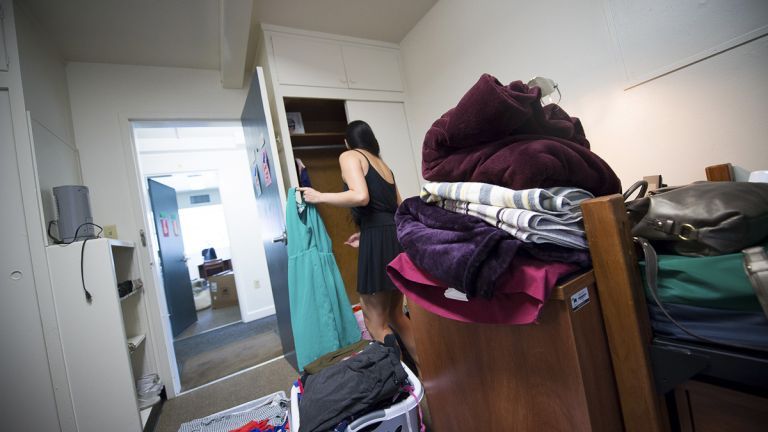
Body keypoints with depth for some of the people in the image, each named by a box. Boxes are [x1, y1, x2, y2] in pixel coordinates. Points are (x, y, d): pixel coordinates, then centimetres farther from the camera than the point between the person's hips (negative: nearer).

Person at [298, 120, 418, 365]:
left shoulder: (349, 156, 3)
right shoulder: (383, 164, 25)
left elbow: (360, 196, -16)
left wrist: (319, 197, -2)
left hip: (378, 241, -8)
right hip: (397, 237, 9)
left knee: (376, 323, 4)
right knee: (395, 315, 20)